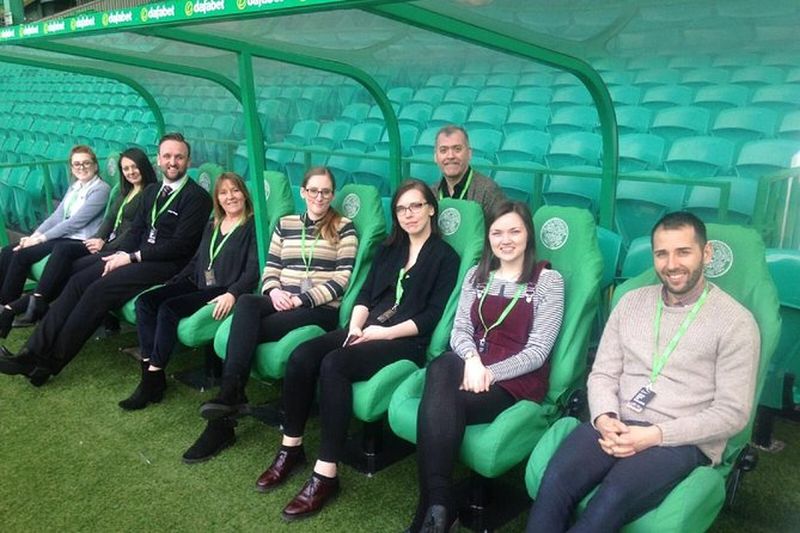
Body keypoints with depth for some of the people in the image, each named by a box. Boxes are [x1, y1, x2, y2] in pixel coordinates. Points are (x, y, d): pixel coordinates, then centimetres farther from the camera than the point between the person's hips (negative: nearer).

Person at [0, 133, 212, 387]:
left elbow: (180, 245, -14)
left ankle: (51, 362, -18)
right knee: (78, 279, -12)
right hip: (135, 256, 8)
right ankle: (34, 352, -14)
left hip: (165, 264, -7)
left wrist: (132, 257, -14)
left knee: (100, 289, -24)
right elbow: (136, 230, 18)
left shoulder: (197, 197, -7)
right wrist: (121, 254, -3)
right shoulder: (152, 191, 19)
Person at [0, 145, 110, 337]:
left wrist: (42, 238, -13)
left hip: (78, 242, -8)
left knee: (22, 255, -22)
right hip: (61, 237, 8)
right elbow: (56, 216, 13)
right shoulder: (74, 187, 20)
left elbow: (75, 222, -14)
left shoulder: (101, 189, -7)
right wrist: (34, 236, -2)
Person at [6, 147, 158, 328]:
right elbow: (110, 219, 14)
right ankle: (37, 303, -18)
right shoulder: (124, 193, 24)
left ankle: (37, 304, -15)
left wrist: (106, 245, -15)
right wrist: (99, 239, -6)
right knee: (62, 248, -14)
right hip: (110, 244, 8)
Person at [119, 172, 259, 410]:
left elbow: (253, 269, -13)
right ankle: (149, 368, -17)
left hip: (223, 291, -8)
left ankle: (152, 381, -17)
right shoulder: (212, 226, 22)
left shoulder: (253, 227, -2)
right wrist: (170, 284, 13)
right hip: (197, 284, 8)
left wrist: (232, 294, -28)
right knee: (145, 301, -12)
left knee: (168, 308, -26)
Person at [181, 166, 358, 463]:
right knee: (245, 303, -33)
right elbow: (270, 270, 16)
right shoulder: (285, 224, 19)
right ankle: (230, 397, -33)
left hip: (321, 309, -4)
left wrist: (302, 299, -14)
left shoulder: (343, 228, 5)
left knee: (245, 330, -28)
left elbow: (343, 279, -5)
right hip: (281, 303, 4)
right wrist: (274, 291, -7)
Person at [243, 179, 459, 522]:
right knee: (301, 356, -19)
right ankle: (291, 448, -5)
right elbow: (365, 293, 14)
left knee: (333, 365, -31)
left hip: (405, 341, -6)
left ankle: (326, 473, -27)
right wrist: (355, 326, -6)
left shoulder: (445, 258, 2)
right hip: (367, 330, 6)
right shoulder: (389, 249, 22)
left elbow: (433, 316, -8)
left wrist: (385, 333, -16)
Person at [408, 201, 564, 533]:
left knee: (437, 405, -32)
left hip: (517, 379, -4)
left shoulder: (548, 280, -1)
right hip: (470, 364, 4)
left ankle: (432, 506, -19)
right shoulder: (477, 275, 14)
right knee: (439, 369, -35)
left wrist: (490, 373, -19)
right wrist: (472, 360, -15)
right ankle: (438, 504, -35)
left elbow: (538, 350, -8)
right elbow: (460, 330, 8)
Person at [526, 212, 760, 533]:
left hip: (683, 440, -3)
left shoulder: (735, 322, -1)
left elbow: (732, 413, -6)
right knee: (556, 481, -26)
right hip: (618, 425, 4)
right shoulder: (631, 302, 12)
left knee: (611, 501, -32)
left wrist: (655, 435, -16)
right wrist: (605, 418, -11)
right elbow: (602, 373, 11)